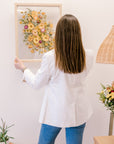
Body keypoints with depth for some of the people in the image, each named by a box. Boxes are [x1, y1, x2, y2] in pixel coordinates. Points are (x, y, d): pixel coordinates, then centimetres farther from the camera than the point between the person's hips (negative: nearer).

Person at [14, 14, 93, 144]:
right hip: (78, 113, 3)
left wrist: (23, 68, 11)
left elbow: (36, 84, -6)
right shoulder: (88, 56, -12)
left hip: (55, 113, -2)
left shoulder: (50, 57, -21)